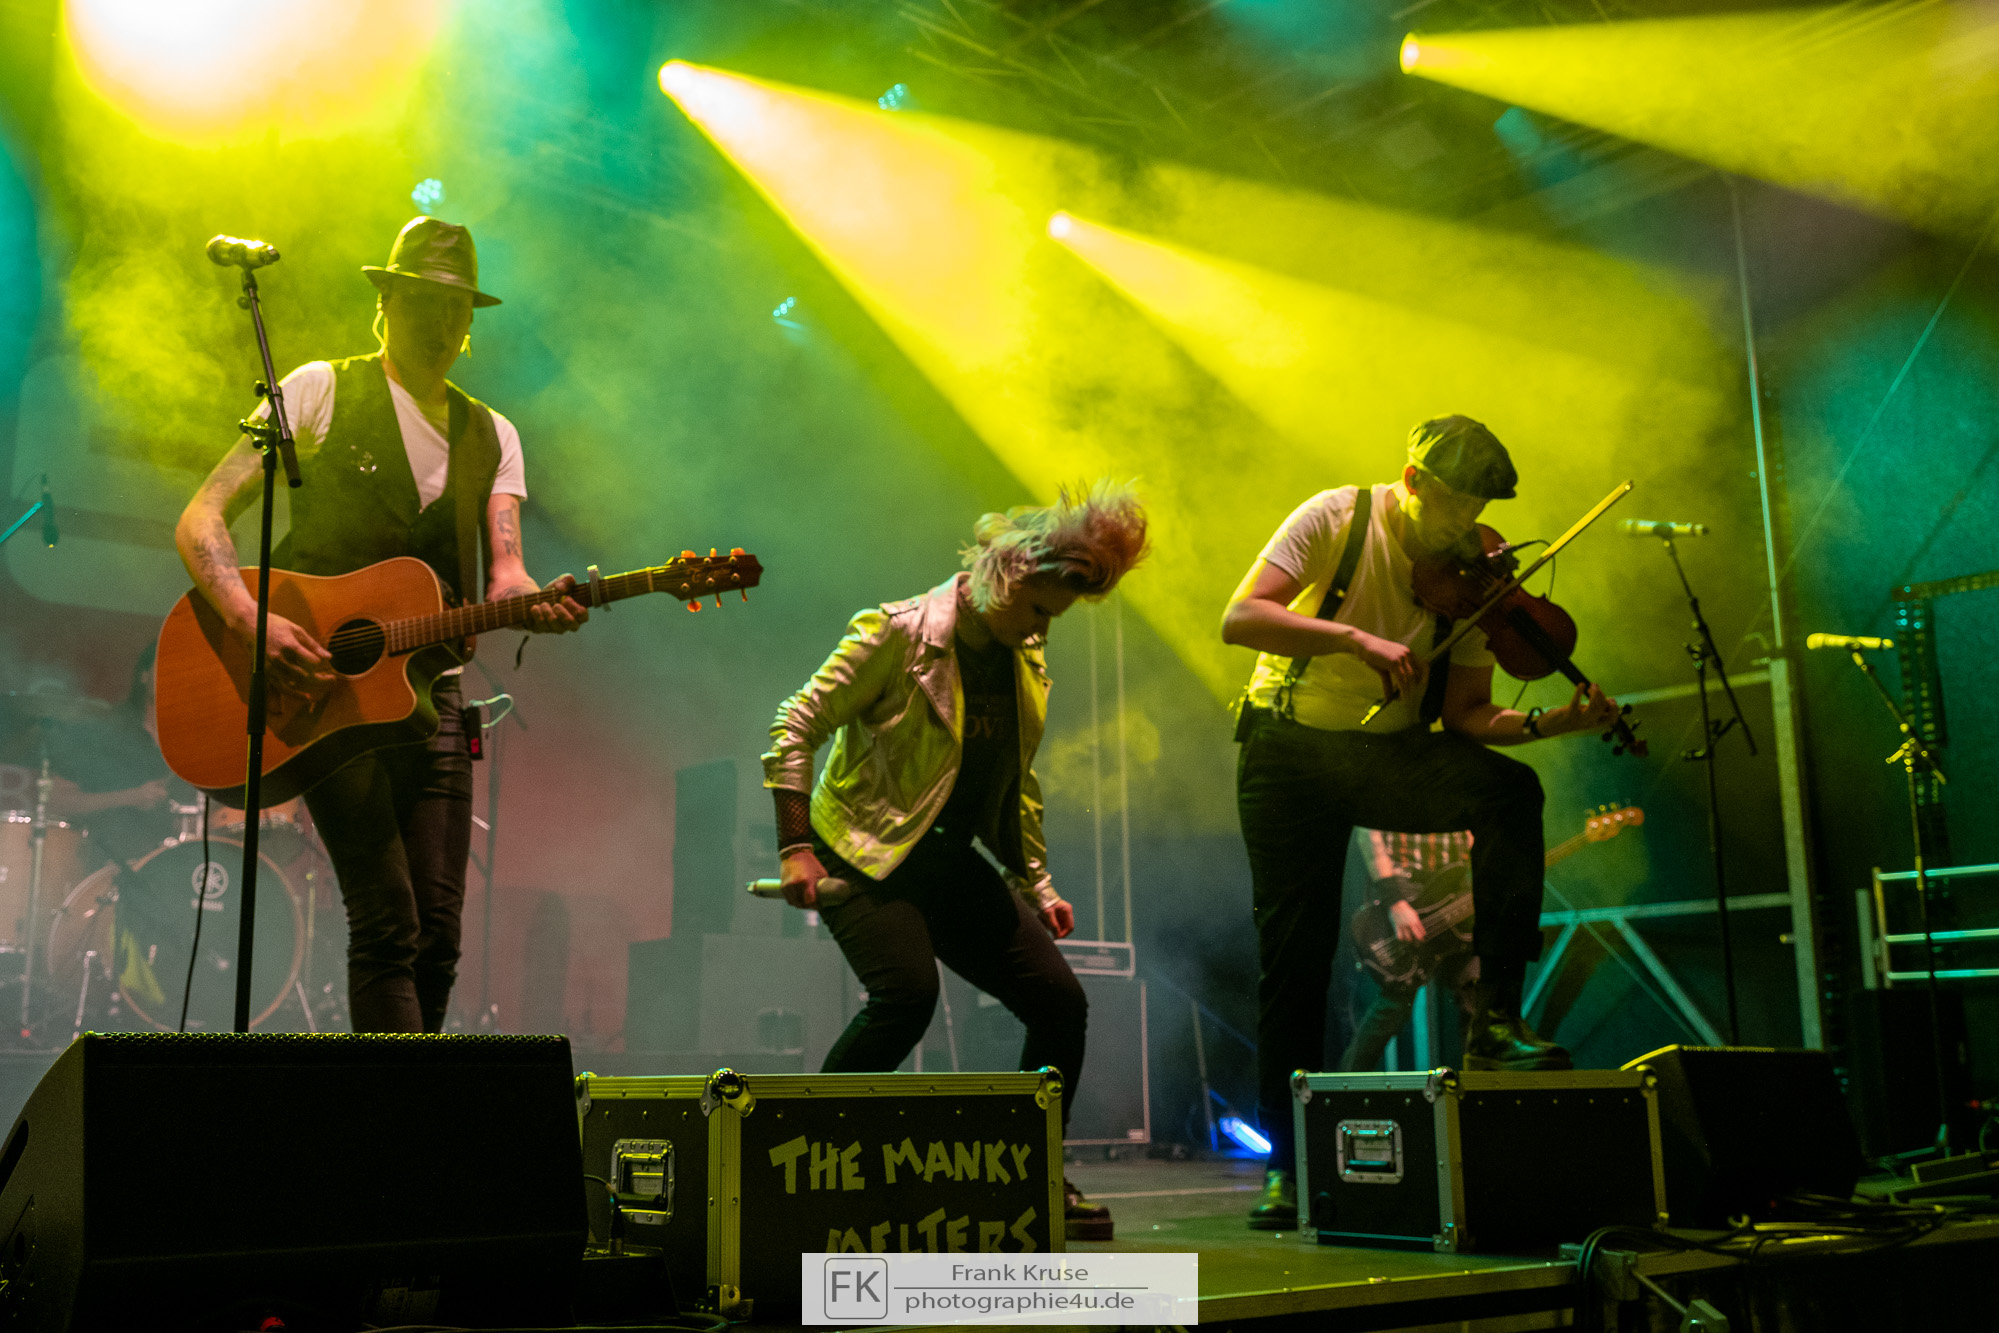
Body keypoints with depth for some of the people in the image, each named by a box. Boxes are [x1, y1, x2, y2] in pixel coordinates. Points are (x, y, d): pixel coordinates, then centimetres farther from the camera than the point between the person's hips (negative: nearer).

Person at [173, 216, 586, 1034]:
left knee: (437, 936, 0)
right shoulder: (323, 390, 3)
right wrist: (253, 621, -21)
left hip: (427, 689, 5)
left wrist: (538, 603, -22)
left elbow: (500, 575, 3)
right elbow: (200, 520, -3)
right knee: (387, 925, -16)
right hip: (322, 687, -4)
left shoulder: (492, 436, 16)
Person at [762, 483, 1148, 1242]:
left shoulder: (1027, 665, 11)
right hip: (863, 853, -7)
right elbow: (796, 726, -13)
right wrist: (795, 847, -20)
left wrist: (1036, 883, 16)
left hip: (951, 860, 7)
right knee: (908, 990, -30)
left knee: (1059, 1001, -2)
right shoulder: (897, 633, -12)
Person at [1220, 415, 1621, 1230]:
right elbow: (1239, 619, -23)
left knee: (1509, 789, -27)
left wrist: (1551, 722, -20)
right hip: (1292, 747, -2)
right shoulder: (1336, 520, -11)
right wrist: (1357, 637, -33)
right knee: (1295, 956, -5)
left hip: (1391, 751, 3)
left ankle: (1496, 1020, -21)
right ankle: (1286, 1163, 9)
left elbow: (1465, 715, -2)